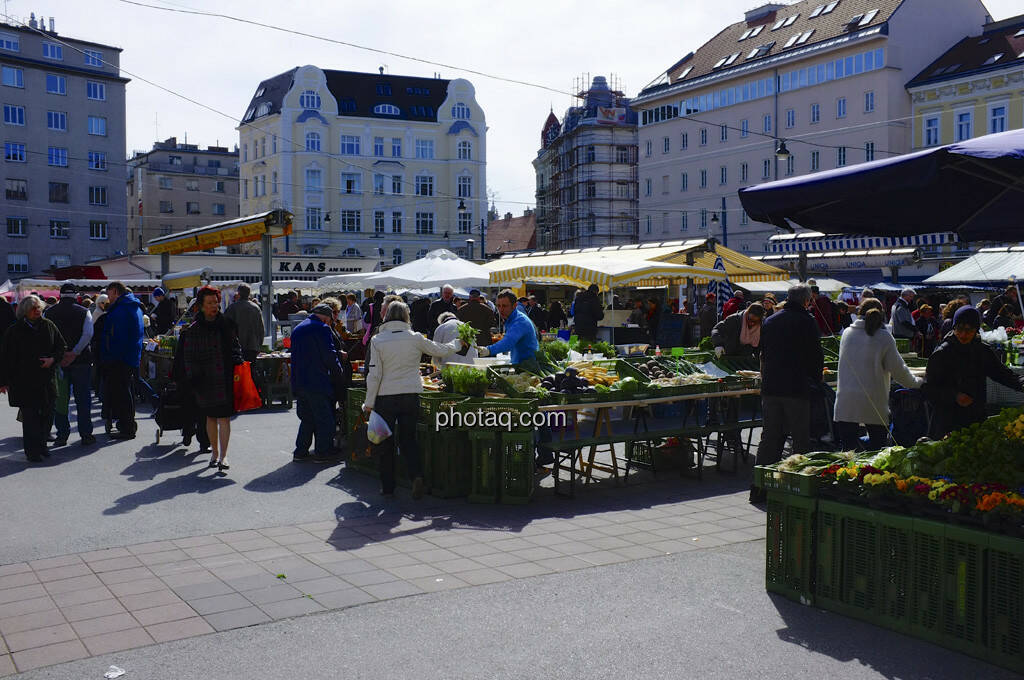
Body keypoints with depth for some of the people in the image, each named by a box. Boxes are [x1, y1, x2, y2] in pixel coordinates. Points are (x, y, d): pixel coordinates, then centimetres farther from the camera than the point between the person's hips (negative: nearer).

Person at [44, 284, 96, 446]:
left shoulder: (48, 313, 4)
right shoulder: (83, 312, -2)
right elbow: (88, 334, -14)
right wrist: (74, 353, -13)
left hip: (57, 361, 2)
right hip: (80, 360, -1)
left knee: (60, 399, 8)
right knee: (83, 398, 5)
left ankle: (62, 435, 10)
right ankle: (86, 434, 6)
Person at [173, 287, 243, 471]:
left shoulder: (227, 325, 4)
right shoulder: (193, 330, 0)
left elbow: (236, 349, 13)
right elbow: (188, 358, 2)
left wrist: (237, 366, 0)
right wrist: (194, 378, -5)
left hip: (225, 380, 0)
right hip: (205, 382, 0)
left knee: (224, 418, -6)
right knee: (211, 418, 12)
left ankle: (223, 456, -5)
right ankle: (215, 453, 26)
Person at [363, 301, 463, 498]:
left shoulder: (378, 340, -6)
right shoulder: (415, 338, -3)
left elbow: (374, 374, -7)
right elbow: (441, 350, 9)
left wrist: (369, 403, 0)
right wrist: (457, 343, 29)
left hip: (386, 397, -1)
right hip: (411, 395, 1)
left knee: (386, 442, 11)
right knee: (408, 439, 13)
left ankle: (387, 486, 16)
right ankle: (417, 474, -9)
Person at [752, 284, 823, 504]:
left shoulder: (769, 321, 12)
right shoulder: (806, 321, -6)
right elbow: (816, 356, -4)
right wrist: (816, 378, 11)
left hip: (769, 388, 5)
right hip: (796, 388, -5)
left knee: (769, 438, 10)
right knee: (800, 439, 2)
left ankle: (760, 488, 10)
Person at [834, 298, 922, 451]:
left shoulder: (847, 333, 6)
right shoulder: (884, 337, -4)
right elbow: (898, 371, -1)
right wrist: (917, 382, 18)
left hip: (846, 404, 2)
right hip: (874, 404, -2)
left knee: (849, 450, 3)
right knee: (877, 449, 10)